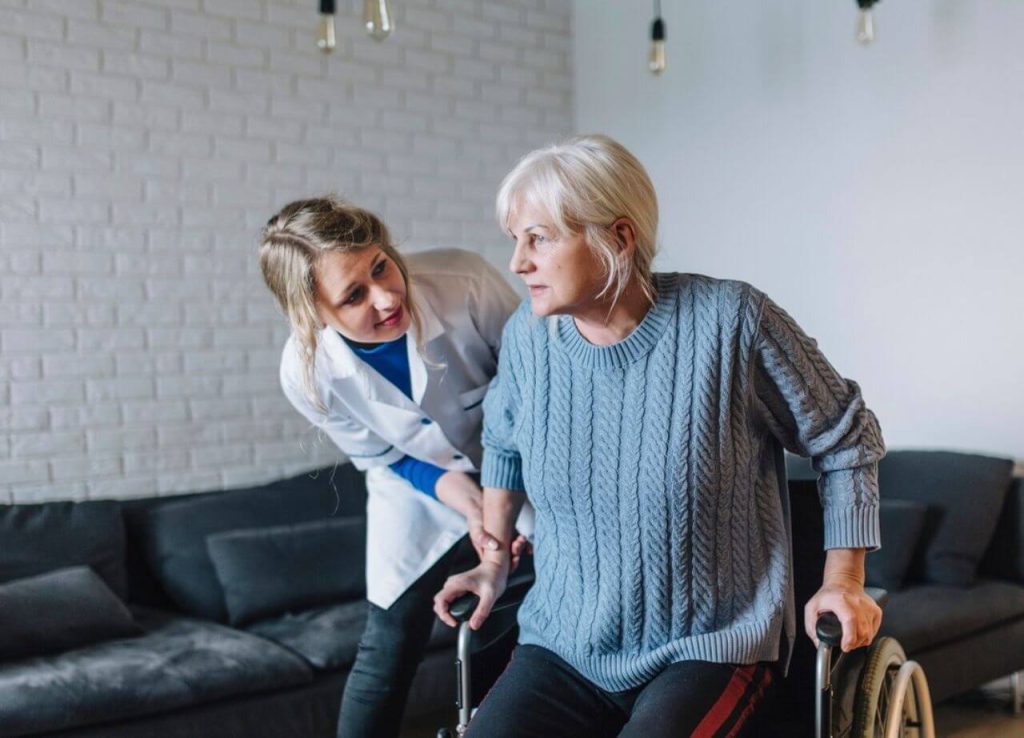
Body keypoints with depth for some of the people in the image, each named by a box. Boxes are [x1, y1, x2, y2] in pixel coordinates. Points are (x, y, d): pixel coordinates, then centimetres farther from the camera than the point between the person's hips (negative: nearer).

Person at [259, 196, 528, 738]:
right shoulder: (305, 372, -26)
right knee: (387, 650, 3)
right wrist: (455, 490, -26)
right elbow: (381, 458, -8)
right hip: (416, 495, 0)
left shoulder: (465, 283, -34)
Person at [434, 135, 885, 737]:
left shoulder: (730, 320, -14)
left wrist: (844, 580, -2)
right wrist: (495, 560, 16)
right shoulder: (529, 335, -2)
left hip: (711, 646, -3)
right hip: (562, 648, 3)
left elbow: (848, 441, 0)